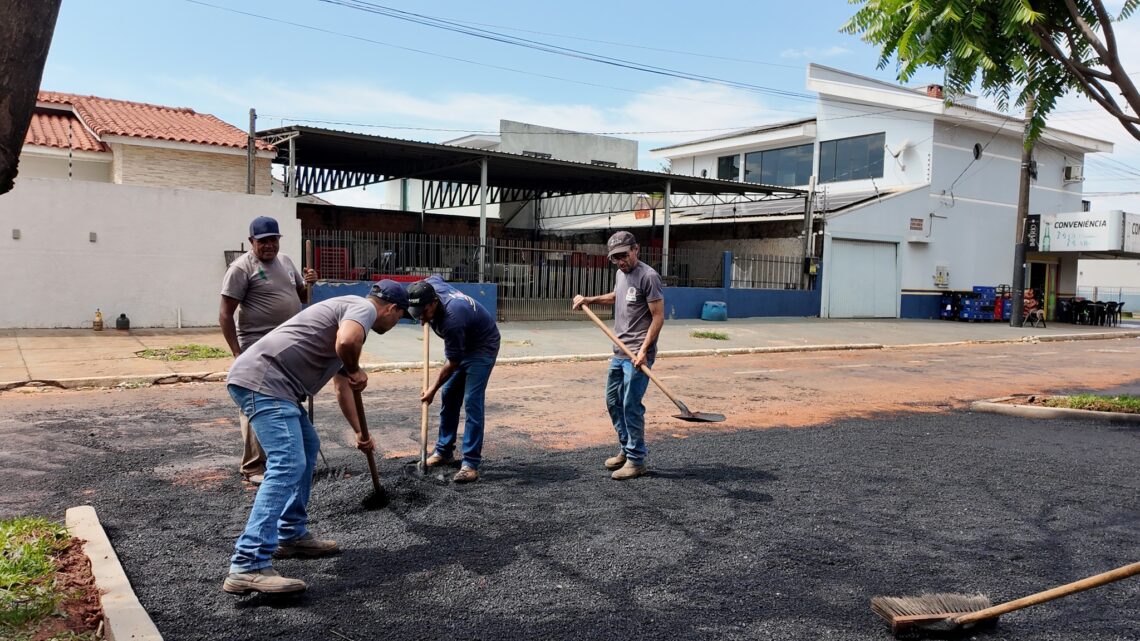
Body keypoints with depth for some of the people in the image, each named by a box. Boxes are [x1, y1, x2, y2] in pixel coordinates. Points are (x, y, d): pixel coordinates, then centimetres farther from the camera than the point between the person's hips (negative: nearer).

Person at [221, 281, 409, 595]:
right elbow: (346, 343, -28)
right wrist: (355, 369, -5)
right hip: (261, 379, -11)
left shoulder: (349, 310, 28)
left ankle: (292, 535, 27)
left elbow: (342, 388, 38)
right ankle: (248, 567, -23)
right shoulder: (363, 307, -2)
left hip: (265, 381, 11)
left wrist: (360, 433, 46)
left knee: (307, 448, 22)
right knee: (287, 465, -18)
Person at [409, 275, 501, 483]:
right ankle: (444, 450, 23)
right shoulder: (430, 285, -18)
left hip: (482, 347, -9)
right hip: (463, 345, 9)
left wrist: (432, 389, -13)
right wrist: (428, 318, 11)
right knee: (448, 396, 11)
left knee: (472, 403, -17)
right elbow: (435, 277, 11)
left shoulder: (452, 319, -39)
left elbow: (452, 363, -26)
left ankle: (471, 464, -16)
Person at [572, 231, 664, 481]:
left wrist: (644, 350, -22)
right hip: (619, 352, 9)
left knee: (631, 405, -7)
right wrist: (588, 300, 23)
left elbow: (658, 317, -16)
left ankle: (636, 460, 4)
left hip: (637, 354, -9)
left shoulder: (648, 276, -14)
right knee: (613, 401, 16)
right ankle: (626, 449, 30)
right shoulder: (621, 273, 12)